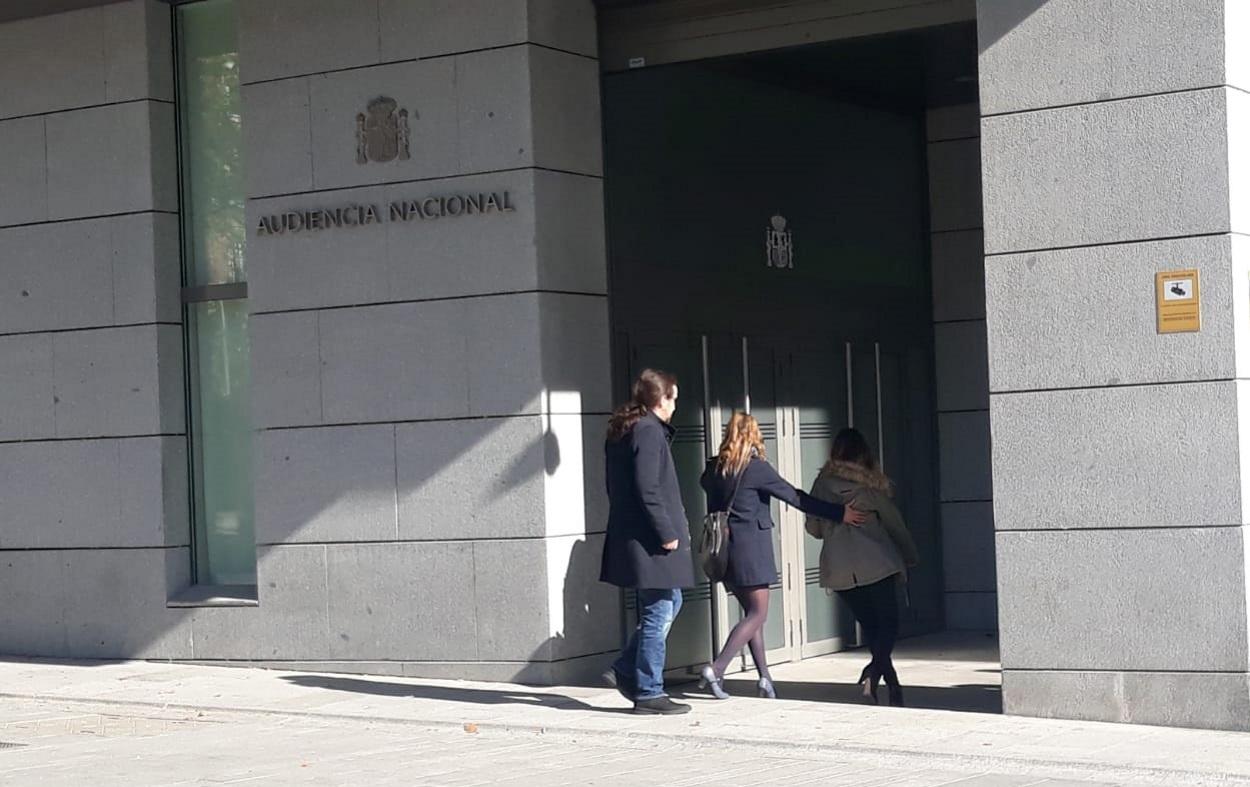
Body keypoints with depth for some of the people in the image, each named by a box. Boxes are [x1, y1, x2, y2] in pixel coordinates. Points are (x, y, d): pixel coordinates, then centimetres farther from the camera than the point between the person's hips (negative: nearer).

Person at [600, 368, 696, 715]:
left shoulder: (620, 431, 15)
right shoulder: (649, 431, -15)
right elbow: (648, 489, -22)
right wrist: (667, 533, -17)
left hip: (628, 536, 10)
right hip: (649, 542, -10)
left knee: (670, 603, 19)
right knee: (658, 614, -3)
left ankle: (626, 670, 17)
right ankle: (649, 693, 2)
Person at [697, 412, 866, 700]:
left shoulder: (715, 468, 4)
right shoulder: (756, 467, -11)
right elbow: (794, 496, -10)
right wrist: (839, 513, -7)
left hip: (724, 546, 7)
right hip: (750, 546, -7)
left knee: (751, 611, 14)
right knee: (758, 614, -2)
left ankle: (764, 676, 11)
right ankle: (716, 669, -14)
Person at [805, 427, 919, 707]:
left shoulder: (822, 484, 3)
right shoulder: (869, 484, -5)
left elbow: (813, 528, 9)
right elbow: (893, 522, 3)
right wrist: (910, 556, 16)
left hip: (838, 567, 3)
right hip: (876, 563, -3)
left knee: (869, 625, 14)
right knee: (888, 622, 2)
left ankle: (892, 683, 14)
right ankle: (873, 672, -23)